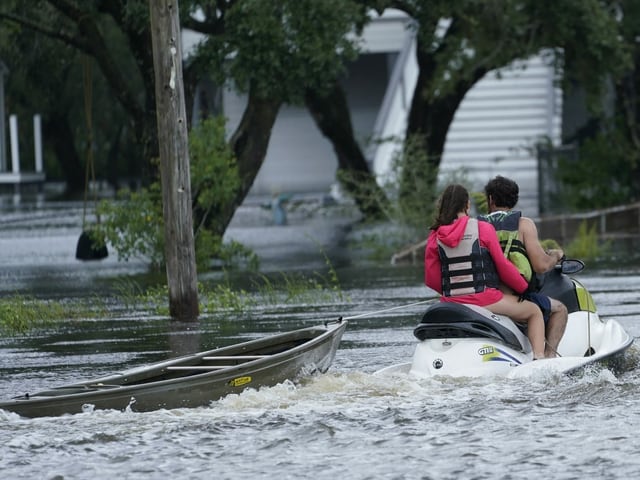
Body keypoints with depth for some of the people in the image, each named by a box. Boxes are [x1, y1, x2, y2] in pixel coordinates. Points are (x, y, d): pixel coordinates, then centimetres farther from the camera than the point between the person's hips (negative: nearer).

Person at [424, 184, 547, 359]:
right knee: (535, 311, 13)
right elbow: (504, 267, -3)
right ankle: (539, 358, -5)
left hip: (451, 302, 4)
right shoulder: (483, 229, -6)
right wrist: (526, 289, 12)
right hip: (484, 299, -4)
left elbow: (431, 280, 5)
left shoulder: (434, 237, 3)